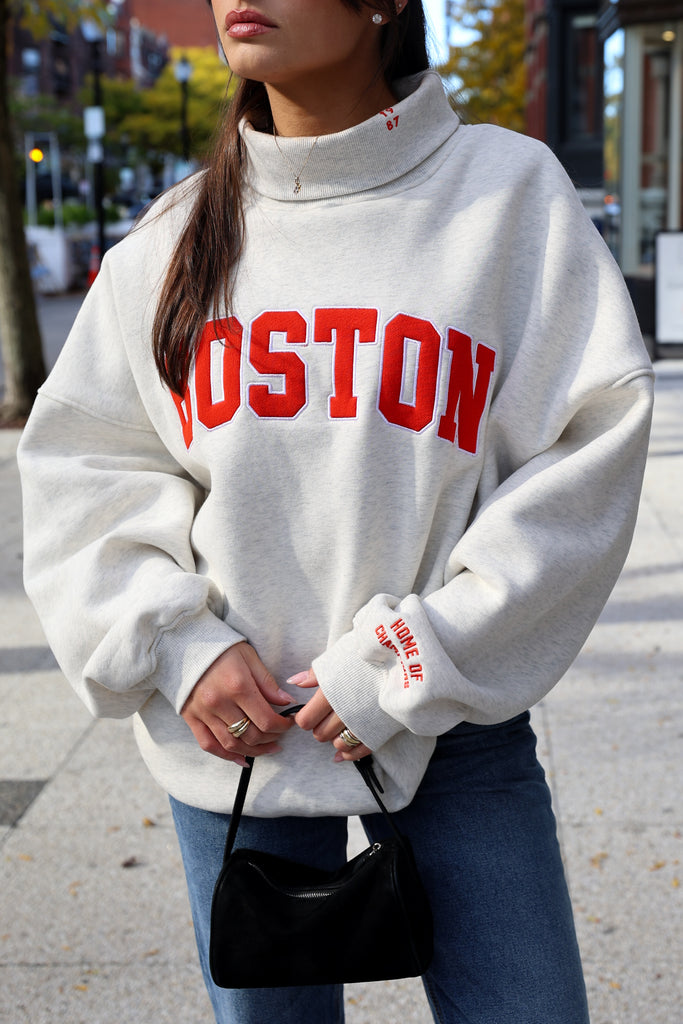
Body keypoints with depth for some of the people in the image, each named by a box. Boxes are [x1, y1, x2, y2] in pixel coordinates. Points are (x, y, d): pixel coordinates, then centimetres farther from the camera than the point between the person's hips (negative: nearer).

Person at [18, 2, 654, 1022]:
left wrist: (414, 667, -13)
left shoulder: (512, 190, -4)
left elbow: (590, 447, -8)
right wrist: (175, 642, -9)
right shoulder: (172, 240, 5)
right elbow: (81, 461, 7)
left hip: (453, 731, -2)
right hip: (228, 734, 2)